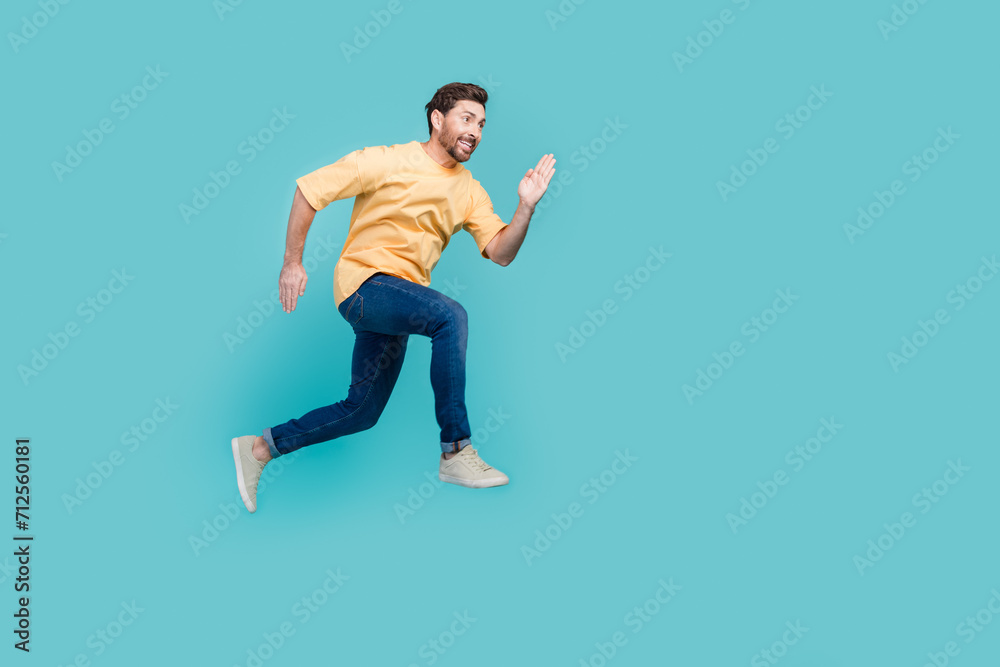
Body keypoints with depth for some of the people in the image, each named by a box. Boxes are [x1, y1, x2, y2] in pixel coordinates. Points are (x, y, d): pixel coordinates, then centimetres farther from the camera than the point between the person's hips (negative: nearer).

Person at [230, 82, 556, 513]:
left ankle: (259, 448, 26)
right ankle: (456, 452, -28)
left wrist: (526, 207, -17)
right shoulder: (388, 161, -7)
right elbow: (309, 189, -5)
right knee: (450, 316, -32)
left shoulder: (470, 192, 9)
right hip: (363, 283, -7)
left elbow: (501, 253, 0)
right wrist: (292, 262, -7)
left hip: (397, 308, 7)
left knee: (362, 412, 10)